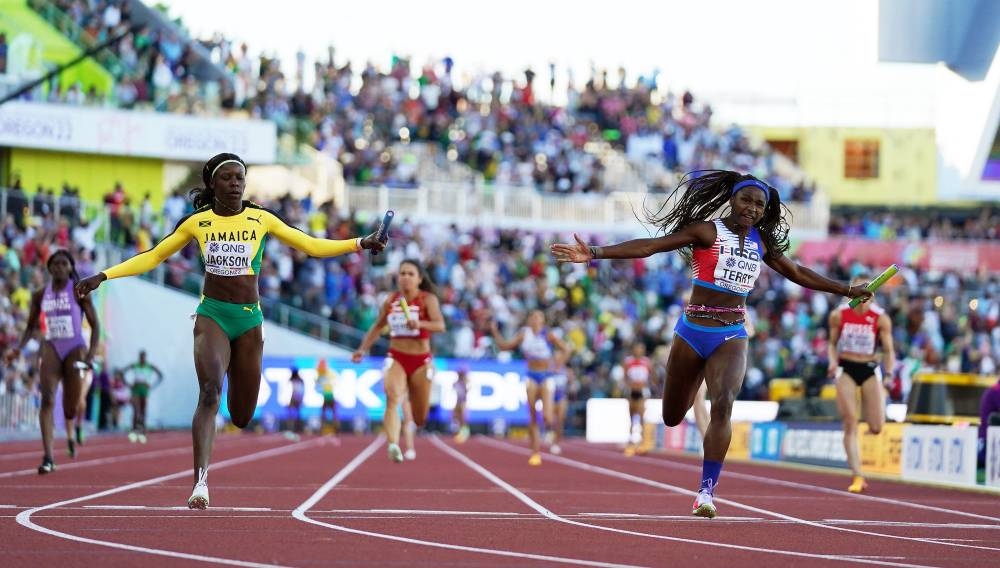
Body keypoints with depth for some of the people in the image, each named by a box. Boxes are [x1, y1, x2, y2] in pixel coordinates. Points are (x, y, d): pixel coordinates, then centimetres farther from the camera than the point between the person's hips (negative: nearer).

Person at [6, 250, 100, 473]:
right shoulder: (40, 295, 5)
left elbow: (95, 325, -2)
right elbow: (31, 326, 15)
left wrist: (92, 353, -14)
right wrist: (19, 348, -3)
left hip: (75, 349, -2)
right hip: (51, 348, 2)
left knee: (72, 406, 5)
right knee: (47, 399, -19)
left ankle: (70, 432, 45)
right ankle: (48, 458, -25)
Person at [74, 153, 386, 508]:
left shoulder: (261, 220, 3)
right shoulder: (197, 223, 2)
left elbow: (311, 245, 7)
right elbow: (152, 257, 9)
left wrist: (359, 244, -3)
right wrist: (103, 277, 3)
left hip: (249, 319, 2)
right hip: (212, 315, -2)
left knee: (241, 417, 5)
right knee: (210, 392, -25)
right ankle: (200, 482, -30)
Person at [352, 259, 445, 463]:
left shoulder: (428, 299, -9)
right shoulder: (391, 300, 1)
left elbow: (440, 325, -25)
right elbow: (378, 326, 18)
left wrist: (420, 324, -42)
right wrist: (363, 349, 12)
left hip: (421, 361, -1)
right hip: (396, 358, 1)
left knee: (420, 419, 10)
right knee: (392, 398, -29)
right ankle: (393, 446, -43)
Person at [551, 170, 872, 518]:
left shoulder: (761, 242, 8)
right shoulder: (707, 231, -7)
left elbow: (797, 274, 24)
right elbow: (650, 246, -15)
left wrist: (847, 290, 28)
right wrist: (594, 254, -25)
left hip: (732, 336, 2)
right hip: (693, 331, -2)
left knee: (723, 404, -23)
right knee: (672, 417, 9)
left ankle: (707, 492, -20)